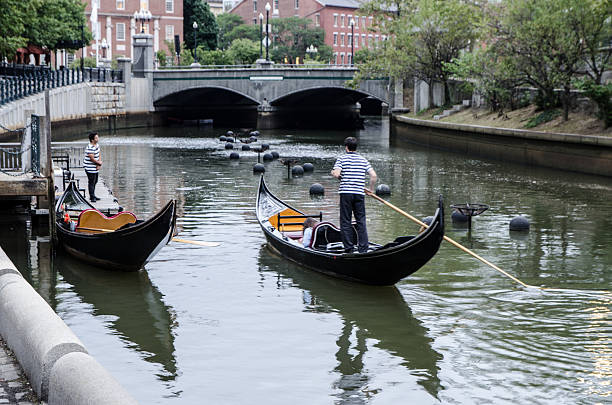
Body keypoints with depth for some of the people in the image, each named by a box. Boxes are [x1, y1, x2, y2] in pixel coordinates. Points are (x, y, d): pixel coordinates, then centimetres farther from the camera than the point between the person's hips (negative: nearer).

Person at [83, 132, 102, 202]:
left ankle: (93, 196, 30)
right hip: (90, 168, -10)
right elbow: (92, 159, -24)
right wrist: (99, 163, -7)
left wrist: (99, 164, -4)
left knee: (95, 181, 18)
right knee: (91, 182, -5)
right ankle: (92, 197, 0)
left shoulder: (97, 145, 7)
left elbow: (98, 155, 10)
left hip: (95, 167, 10)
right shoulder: (90, 148, -23)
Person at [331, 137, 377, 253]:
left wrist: (333, 173, 10)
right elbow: (373, 176, 1)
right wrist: (371, 189, 14)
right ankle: (363, 249, 3)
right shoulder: (363, 160, 10)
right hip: (360, 194, 3)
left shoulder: (342, 159, 0)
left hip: (346, 193, -3)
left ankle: (349, 249, 2)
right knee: (361, 221, 7)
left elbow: (336, 174, -13)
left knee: (345, 222, 4)